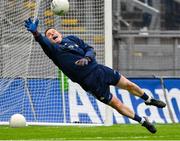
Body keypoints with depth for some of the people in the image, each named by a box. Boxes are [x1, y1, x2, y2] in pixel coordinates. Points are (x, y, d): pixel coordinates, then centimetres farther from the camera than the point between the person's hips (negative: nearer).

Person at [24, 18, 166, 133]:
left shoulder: (72, 39, 11)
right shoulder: (53, 50, -5)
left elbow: (90, 49, 9)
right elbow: (44, 42, -25)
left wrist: (87, 58, -15)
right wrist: (36, 33, -46)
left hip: (100, 69, 4)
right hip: (90, 82, -4)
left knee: (129, 85, 15)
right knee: (117, 105, -2)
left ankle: (149, 100, 44)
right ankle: (142, 121, 17)